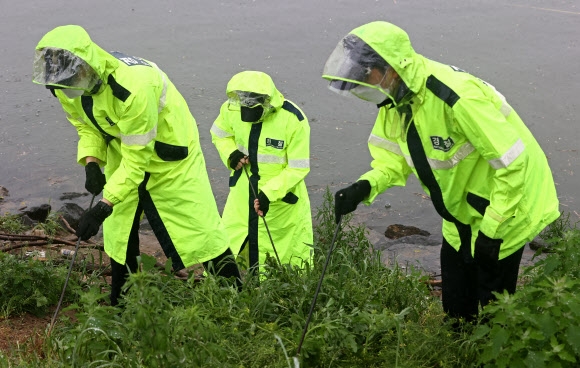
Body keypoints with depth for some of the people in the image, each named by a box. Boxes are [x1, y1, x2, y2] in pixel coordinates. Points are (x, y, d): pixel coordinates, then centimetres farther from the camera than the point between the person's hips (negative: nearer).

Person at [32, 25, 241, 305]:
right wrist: (91, 162, -18)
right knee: (117, 230, 13)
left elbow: (137, 158, -35)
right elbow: (87, 126, 2)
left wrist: (103, 206, -35)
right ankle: (121, 306, 31)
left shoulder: (133, 85, -40)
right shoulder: (68, 87, -16)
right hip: (121, 152, 7)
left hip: (169, 154, -7)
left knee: (200, 227, -3)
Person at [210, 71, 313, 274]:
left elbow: (298, 168, -16)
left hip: (282, 195, -3)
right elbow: (219, 134, 11)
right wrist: (230, 154, -10)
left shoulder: (293, 120, -22)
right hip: (243, 192, 4)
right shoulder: (231, 108, -11)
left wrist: (269, 193, -26)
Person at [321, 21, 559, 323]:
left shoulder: (457, 97, -35)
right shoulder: (394, 100, -7)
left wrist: (491, 230, -26)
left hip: (505, 206, -8)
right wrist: (365, 186, -21)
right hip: (462, 212, 8)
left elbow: (513, 163, -31)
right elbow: (395, 158, 0)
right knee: (456, 309, 19)